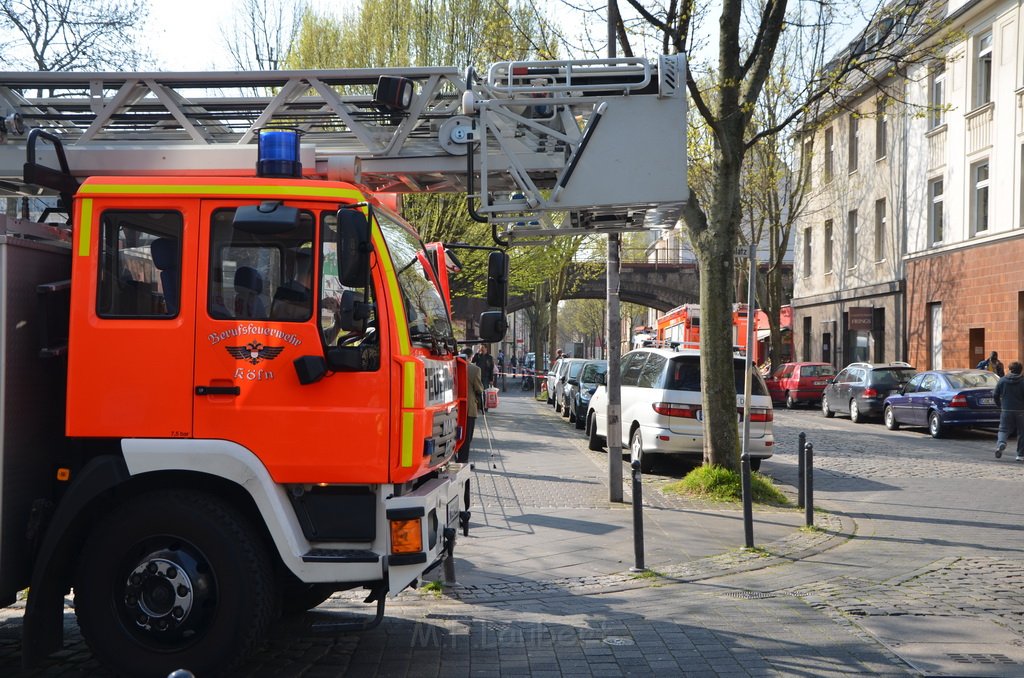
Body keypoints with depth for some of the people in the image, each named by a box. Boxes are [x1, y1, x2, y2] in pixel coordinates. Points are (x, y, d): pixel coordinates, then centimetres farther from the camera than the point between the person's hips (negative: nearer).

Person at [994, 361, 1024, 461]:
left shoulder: (1002, 381, 2)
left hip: (1006, 411, 1)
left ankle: (1000, 443, -26)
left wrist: (999, 406, 19)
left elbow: (996, 396, 5)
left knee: (1003, 430, 6)